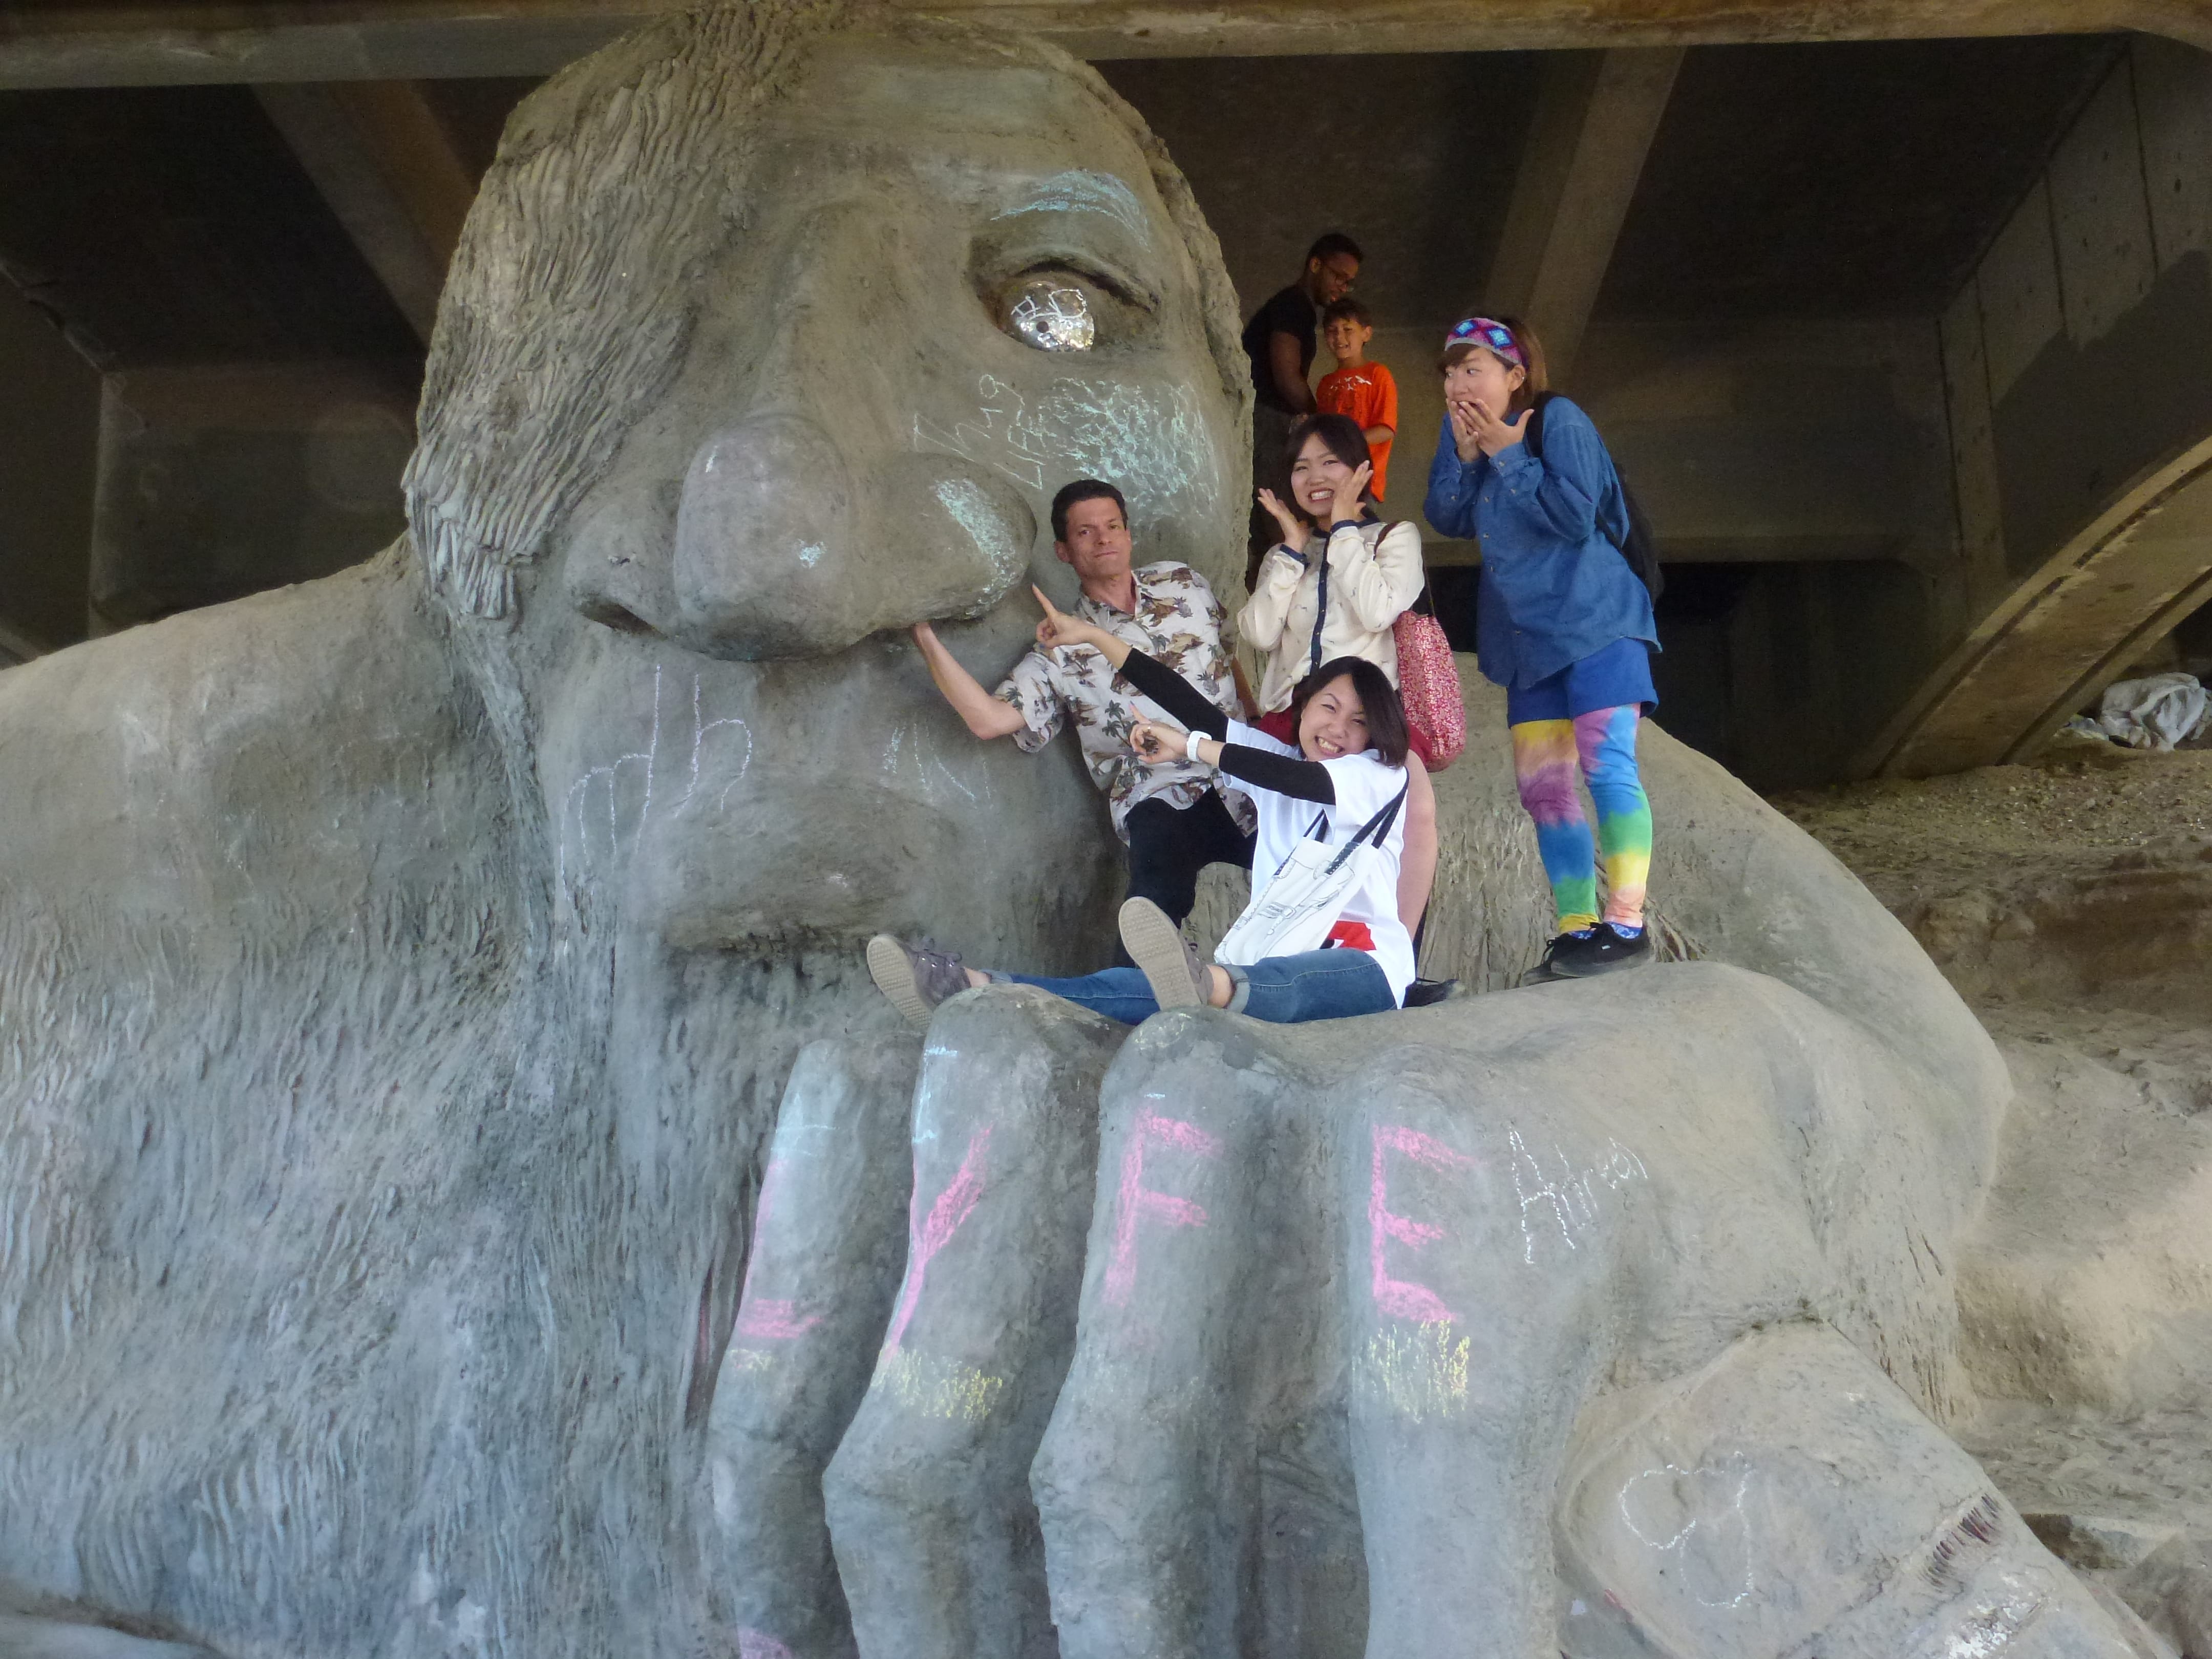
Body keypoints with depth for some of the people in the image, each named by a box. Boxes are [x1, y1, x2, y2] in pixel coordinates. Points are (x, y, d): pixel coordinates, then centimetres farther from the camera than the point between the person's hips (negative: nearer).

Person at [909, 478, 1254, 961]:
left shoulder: (1182, 584, 15)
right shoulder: (1061, 650, 6)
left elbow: (1236, 648, 28)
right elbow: (988, 718, -5)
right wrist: (924, 634, -10)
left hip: (1243, 773, 3)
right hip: (1163, 799, -3)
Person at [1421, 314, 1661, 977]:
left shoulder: (1559, 419, -10)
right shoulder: (1461, 430, 9)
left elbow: (1576, 515, -19)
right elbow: (1446, 518, 3)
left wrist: (1508, 453, -17)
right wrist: (1465, 453, -11)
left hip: (1595, 619, -7)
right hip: (1527, 636, 7)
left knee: (1605, 762, -14)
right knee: (1541, 782, 5)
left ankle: (1626, 922, -12)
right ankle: (1575, 927, 10)